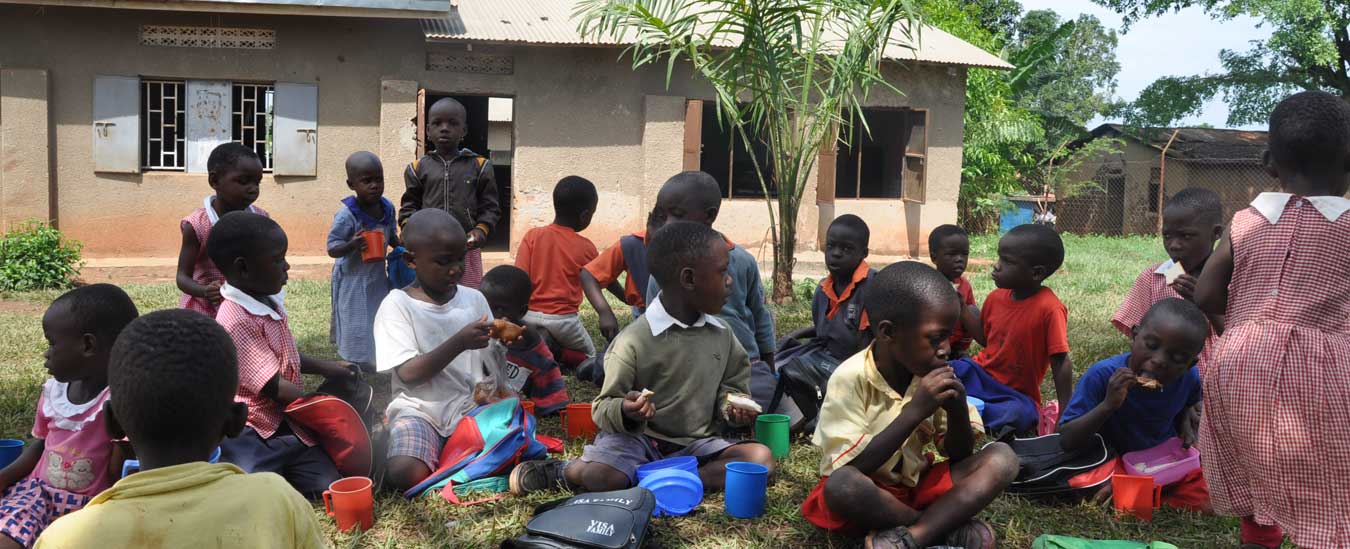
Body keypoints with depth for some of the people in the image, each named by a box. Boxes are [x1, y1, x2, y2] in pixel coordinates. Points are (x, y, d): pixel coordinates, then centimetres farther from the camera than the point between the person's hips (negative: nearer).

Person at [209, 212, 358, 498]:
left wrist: (325, 368, 13)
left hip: (289, 426, 8)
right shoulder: (236, 320, -23)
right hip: (252, 436, -8)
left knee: (332, 487, -3)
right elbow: (272, 386, -22)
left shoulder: (269, 303, 5)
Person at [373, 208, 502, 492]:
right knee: (405, 473, -31)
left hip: (471, 405, 4)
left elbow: (491, 360, 12)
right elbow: (408, 374, -14)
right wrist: (460, 343, -23)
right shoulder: (397, 305, -4)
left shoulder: (474, 298, 8)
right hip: (420, 409, -3)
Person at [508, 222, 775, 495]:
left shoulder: (722, 335, 3)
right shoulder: (634, 342, -13)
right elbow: (604, 407, -8)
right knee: (601, 476, -34)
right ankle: (562, 471, 3)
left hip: (696, 442, 5)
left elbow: (730, 386, 17)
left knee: (761, 457, -20)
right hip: (638, 438, -5)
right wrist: (624, 412, -30)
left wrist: (733, 406, -5)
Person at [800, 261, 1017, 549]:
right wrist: (914, 411, -31)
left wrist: (958, 410, -20)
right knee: (842, 485, -39)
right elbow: (851, 469, -26)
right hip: (866, 496, -5)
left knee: (1001, 457, -15)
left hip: (916, 485, 5)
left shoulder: (933, 372, -5)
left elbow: (959, 455, 1)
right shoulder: (851, 378, -21)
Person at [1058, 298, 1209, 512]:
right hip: (1113, 461, -5)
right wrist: (1108, 405, -40)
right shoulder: (1102, 376, -26)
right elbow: (1067, 441, -28)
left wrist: (1186, 422, -6)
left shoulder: (1189, 378, -12)